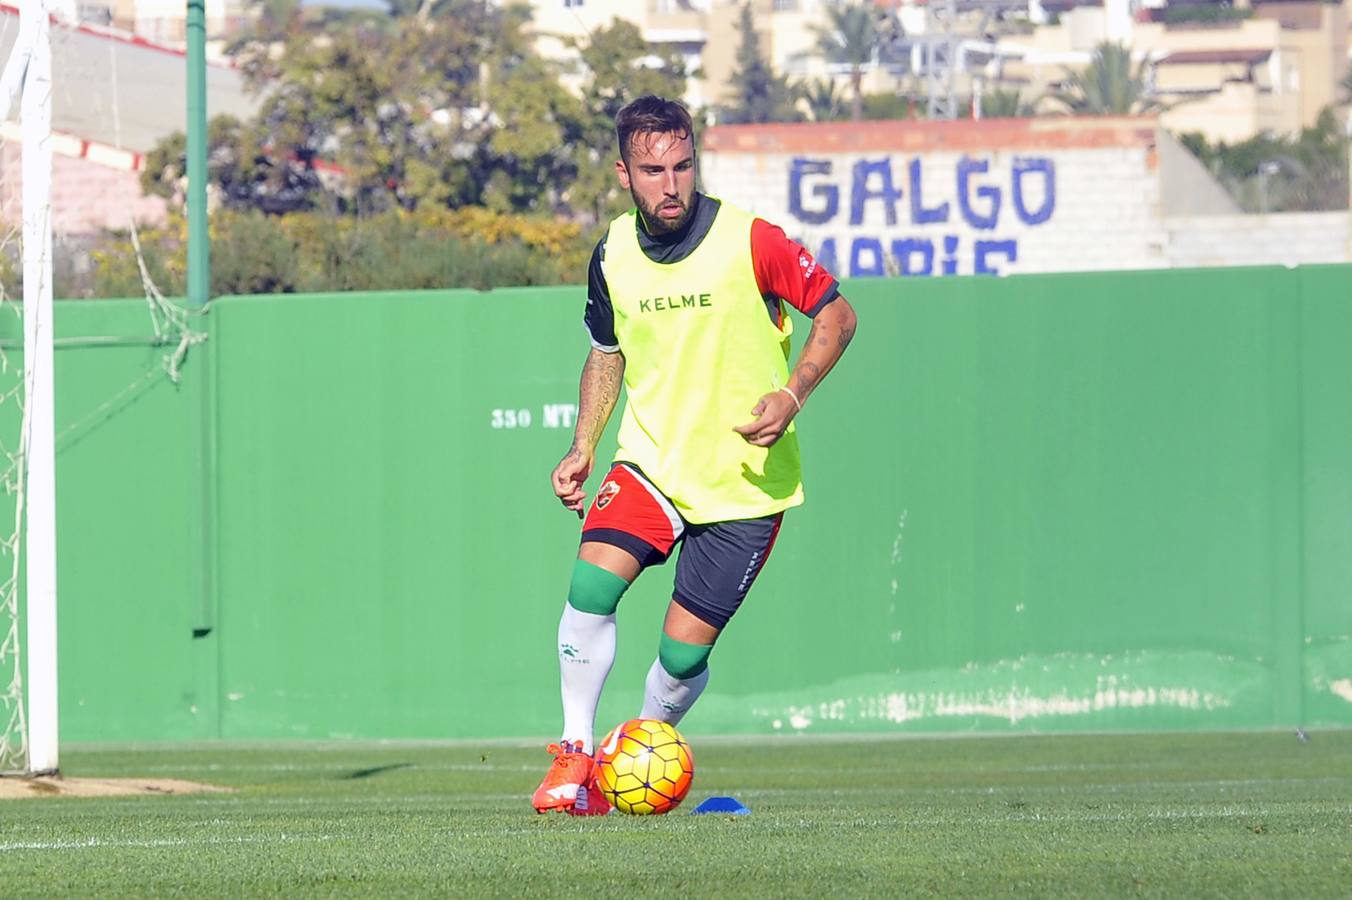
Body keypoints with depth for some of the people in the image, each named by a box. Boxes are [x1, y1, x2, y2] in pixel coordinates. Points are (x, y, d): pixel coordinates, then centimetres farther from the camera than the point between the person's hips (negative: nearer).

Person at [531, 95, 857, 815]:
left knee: (683, 652, -5)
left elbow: (836, 314, -3)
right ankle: (575, 761, -12)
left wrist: (793, 393, -18)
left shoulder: (751, 241, -14)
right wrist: (583, 450, 7)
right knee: (592, 581, -22)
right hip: (650, 460, 3)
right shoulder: (613, 256, 0)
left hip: (745, 481, -3)